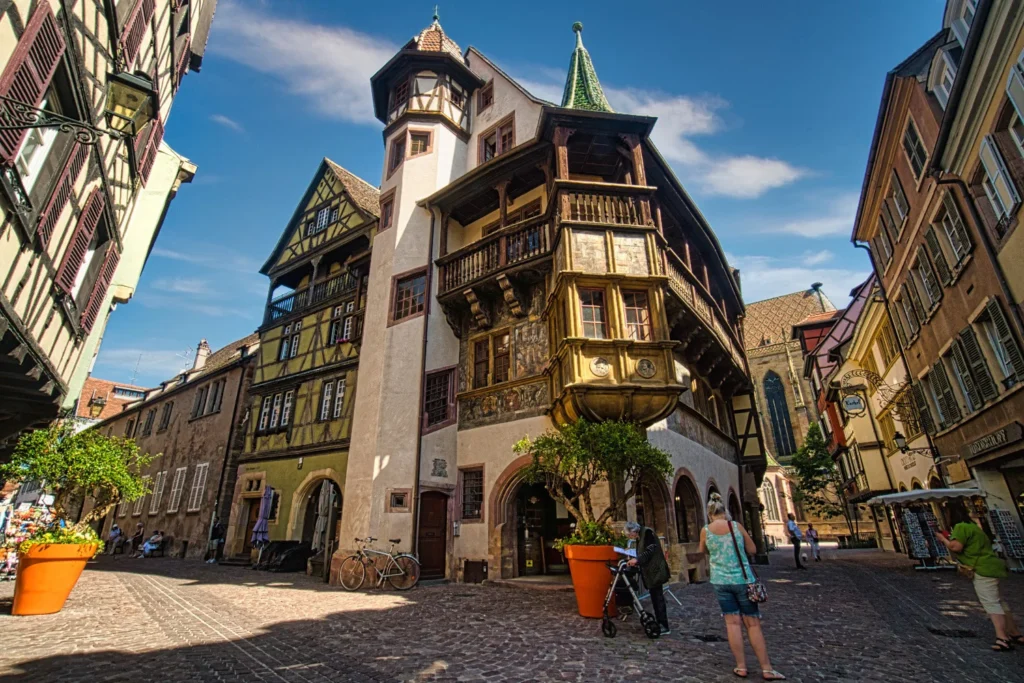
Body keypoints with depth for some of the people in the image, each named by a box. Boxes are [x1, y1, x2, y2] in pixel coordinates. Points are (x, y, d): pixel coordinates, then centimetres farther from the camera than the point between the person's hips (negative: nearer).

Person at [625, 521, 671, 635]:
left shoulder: (647, 532, -14)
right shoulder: (639, 537, 13)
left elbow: (650, 551, -22)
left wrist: (637, 559, -29)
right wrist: (634, 561, 3)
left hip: (656, 571, -9)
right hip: (649, 572, 9)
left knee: (658, 598, -5)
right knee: (655, 598, 12)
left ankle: (664, 627, 0)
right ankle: (659, 624, 20)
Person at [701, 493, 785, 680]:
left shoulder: (706, 530, -4)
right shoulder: (736, 525, -7)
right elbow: (752, 550, 2)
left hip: (721, 581, 1)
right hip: (742, 579, 0)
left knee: (733, 623, 7)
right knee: (753, 623, 7)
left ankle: (741, 667, 9)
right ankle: (766, 669, 10)